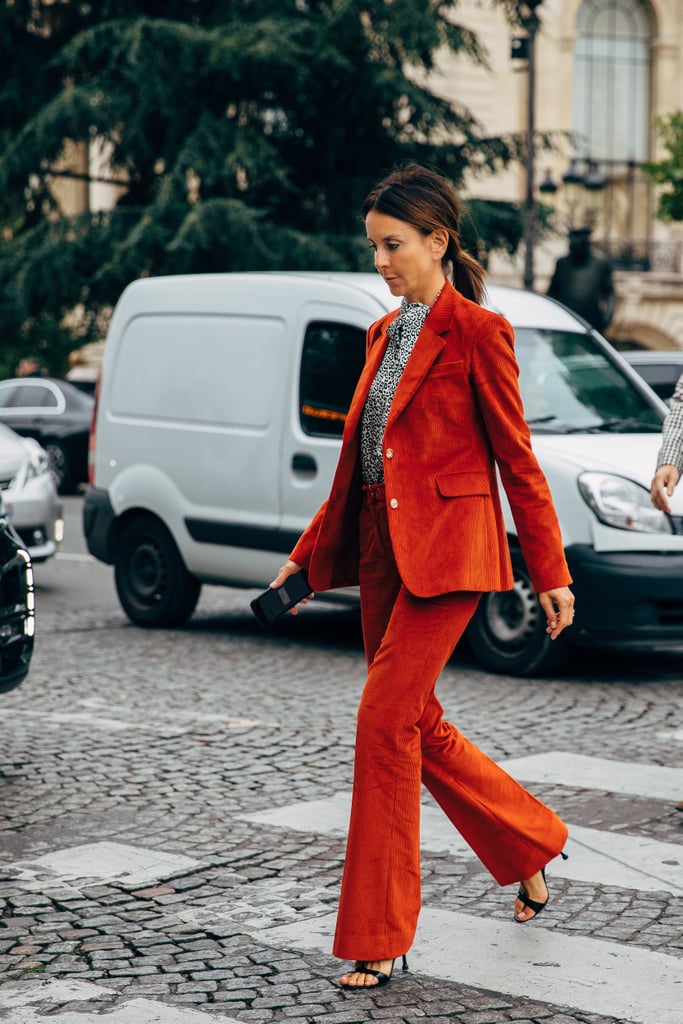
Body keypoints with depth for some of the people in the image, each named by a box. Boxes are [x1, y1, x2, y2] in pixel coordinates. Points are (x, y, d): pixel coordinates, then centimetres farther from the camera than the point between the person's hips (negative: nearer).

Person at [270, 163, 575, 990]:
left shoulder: (475, 332, -7)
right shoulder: (386, 334, 15)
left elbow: (517, 460, -6)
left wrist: (550, 572, -6)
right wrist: (306, 558, 17)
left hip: (446, 548, -8)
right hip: (383, 548, 8)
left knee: (384, 718, -12)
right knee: (417, 724, 13)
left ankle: (378, 937, -3)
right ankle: (530, 844, 35)